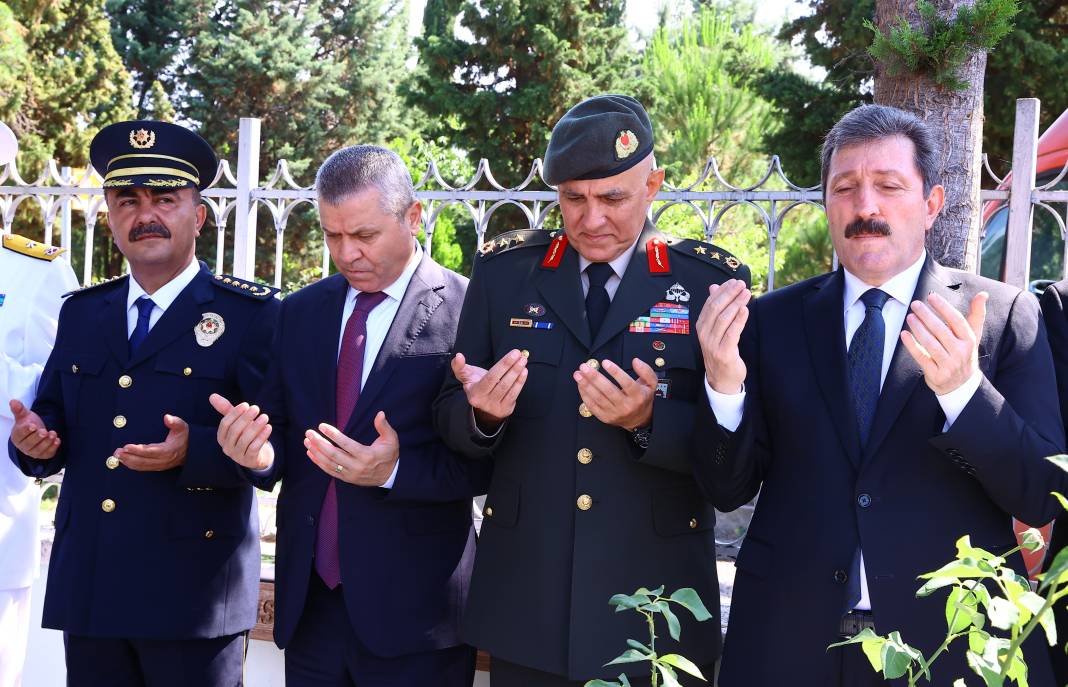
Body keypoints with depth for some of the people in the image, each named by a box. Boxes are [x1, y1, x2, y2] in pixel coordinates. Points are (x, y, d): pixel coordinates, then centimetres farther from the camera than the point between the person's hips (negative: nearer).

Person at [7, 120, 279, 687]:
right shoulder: (80, 313, 14)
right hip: (87, 591, 5)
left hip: (194, 593, -4)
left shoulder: (252, 314, -2)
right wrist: (35, 438, -6)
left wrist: (194, 451, -24)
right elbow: (52, 421, 16)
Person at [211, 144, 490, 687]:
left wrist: (395, 472, -24)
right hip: (309, 602, 5)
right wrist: (260, 452, -12)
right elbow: (281, 433, 10)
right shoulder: (300, 312, 9)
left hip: (412, 607, -5)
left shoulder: (466, 312, -9)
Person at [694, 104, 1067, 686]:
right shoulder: (772, 320, 2)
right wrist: (724, 385, -16)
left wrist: (965, 389, -23)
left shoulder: (1005, 317, -3)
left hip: (951, 640, -1)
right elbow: (728, 489, 2)